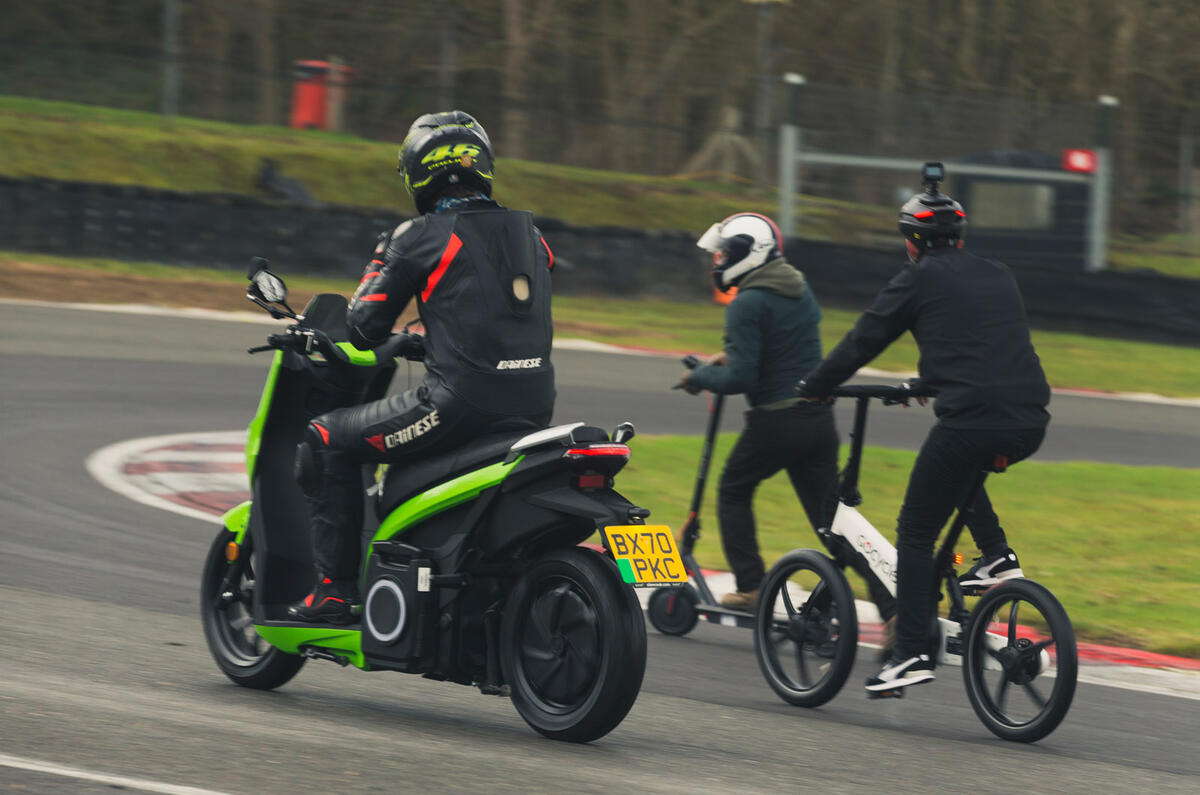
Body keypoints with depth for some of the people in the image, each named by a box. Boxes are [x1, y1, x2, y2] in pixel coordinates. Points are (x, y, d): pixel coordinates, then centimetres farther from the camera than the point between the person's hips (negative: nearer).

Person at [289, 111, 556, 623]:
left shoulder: (421, 237, -3)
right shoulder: (529, 234, 17)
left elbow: (365, 326, -1)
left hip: (460, 403, -7)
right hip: (535, 406, 7)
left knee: (326, 442, 6)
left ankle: (335, 590, 0)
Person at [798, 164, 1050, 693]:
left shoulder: (919, 280, 4)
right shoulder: (997, 277, 22)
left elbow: (862, 343, 8)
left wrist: (810, 390, 21)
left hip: (970, 421, -6)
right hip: (1030, 425, 6)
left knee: (915, 533, 6)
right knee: (963, 471, 37)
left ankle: (911, 653, 0)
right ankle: (996, 555, 20)